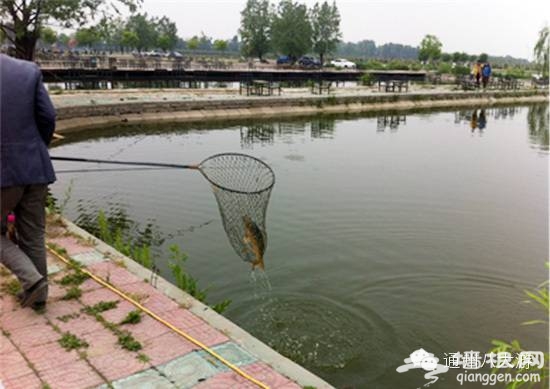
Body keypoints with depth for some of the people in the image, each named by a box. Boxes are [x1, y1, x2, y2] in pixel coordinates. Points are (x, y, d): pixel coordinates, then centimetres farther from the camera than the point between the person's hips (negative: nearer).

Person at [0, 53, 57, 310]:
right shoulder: (29, 71, 1)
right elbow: (47, 118, 1)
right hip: (34, 169, 4)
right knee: (32, 236, 17)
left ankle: (32, 280, 3)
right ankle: (37, 294, 26)